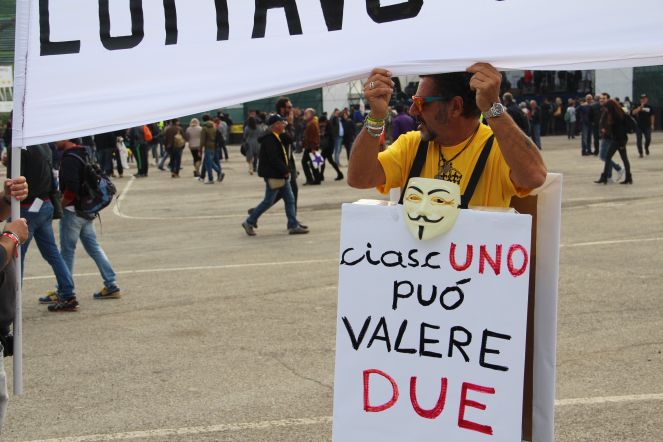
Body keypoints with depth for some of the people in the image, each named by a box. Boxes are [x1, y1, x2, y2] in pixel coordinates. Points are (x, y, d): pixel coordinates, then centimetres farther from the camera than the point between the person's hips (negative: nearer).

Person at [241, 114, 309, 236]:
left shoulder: (277, 138, 14)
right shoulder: (269, 140, -18)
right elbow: (273, 159, -24)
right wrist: (285, 170, -18)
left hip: (281, 176, 10)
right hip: (273, 176, -10)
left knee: (290, 200, 8)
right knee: (268, 201, -2)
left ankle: (293, 226, 11)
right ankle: (249, 223, 10)